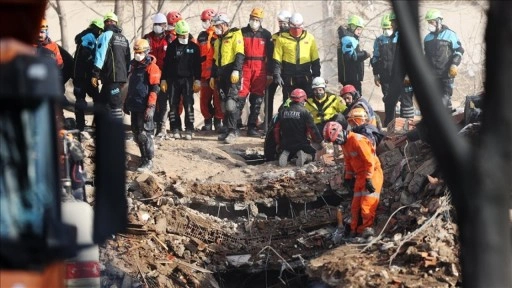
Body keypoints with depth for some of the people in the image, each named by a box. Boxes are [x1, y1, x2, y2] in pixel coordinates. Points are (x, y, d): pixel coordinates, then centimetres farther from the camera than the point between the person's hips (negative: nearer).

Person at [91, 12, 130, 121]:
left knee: (115, 103, -9)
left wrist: (95, 74, -15)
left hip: (111, 76, -8)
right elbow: (128, 59, 20)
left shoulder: (106, 35, -6)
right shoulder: (124, 38, 18)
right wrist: (125, 76, 25)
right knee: (102, 100, 16)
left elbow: (100, 56, -14)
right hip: (122, 76, 8)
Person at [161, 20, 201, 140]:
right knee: (173, 105, 2)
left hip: (188, 79, -1)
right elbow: (166, 64, 8)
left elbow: (197, 65, 5)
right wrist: (164, 79, 4)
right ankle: (176, 129, 8)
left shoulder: (193, 47, 4)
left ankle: (189, 130, -3)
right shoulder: (172, 46, 7)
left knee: (188, 105, -6)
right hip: (173, 80, 2)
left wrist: (197, 80, -2)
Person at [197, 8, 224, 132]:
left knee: (218, 98, -6)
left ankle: (218, 121, 3)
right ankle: (208, 121, 17)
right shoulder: (202, 36, 16)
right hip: (205, 73, 6)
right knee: (204, 99, 7)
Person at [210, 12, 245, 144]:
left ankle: (233, 131, -17)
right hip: (221, 74, 9)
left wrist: (236, 70, -23)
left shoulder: (235, 35, -4)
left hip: (232, 73, -8)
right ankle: (229, 129, 14)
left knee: (231, 102, -16)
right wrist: (213, 76, 22)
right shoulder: (218, 40, 22)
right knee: (225, 103, 8)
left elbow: (240, 54, -14)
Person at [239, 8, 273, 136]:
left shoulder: (266, 34, 8)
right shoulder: (242, 32, 7)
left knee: (257, 99, 1)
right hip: (245, 67, -1)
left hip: (260, 69, 1)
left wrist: (270, 73, 3)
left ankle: (252, 126, 5)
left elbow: (270, 55, 8)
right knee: (241, 95, -7)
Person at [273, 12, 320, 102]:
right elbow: (277, 59, 0)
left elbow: (315, 60, 10)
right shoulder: (282, 39, 0)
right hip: (288, 77, -1)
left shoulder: (310, 38, 6)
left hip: (305, 77, 2)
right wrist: (277, 75, -7)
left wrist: (316, 76, 6)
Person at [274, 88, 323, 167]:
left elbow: (276, 129, 9)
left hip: (286, 144, 4)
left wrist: (278, 143, 22)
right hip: (301, 144, -4)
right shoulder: (304, 112, -10)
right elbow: (312, 129, -12)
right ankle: (304, 155, -14)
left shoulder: (282, 112, 5)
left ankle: (285, 155, -4)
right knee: (312, 153, 22)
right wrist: (319, 141, 2)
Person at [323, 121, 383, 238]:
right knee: (356, 205, 8)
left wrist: (368, 180, -23)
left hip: (372, 173, -9)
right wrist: (348, 178, 16)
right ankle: (355, 230, 13)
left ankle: (367, 228, -13)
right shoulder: (344, 143, 7)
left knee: (367, 202, -14)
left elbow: (370, 161, -23)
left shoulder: (357, 140, -22)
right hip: (360, 175, 9)